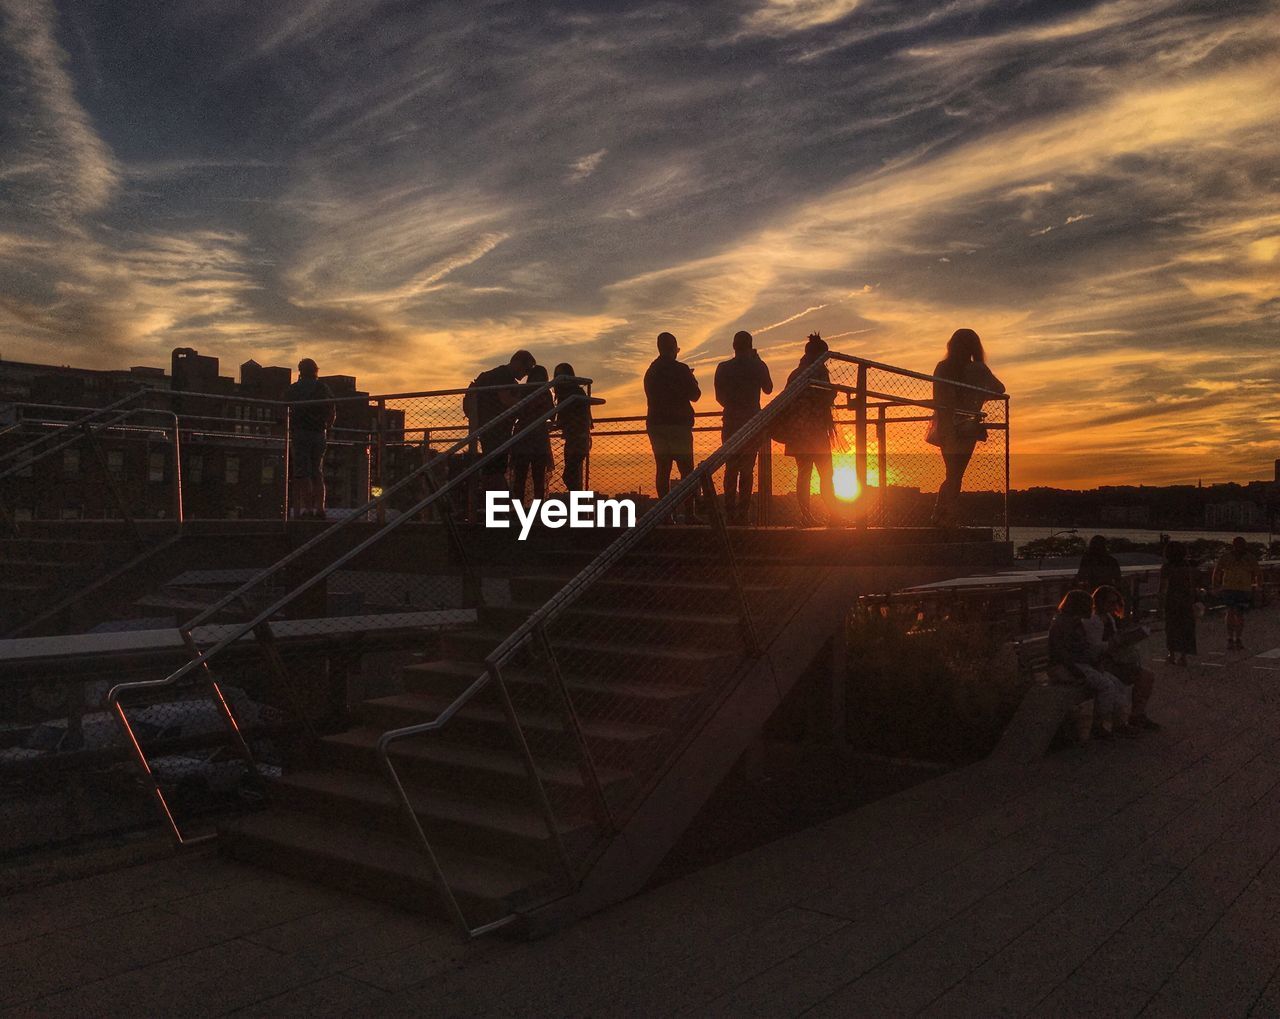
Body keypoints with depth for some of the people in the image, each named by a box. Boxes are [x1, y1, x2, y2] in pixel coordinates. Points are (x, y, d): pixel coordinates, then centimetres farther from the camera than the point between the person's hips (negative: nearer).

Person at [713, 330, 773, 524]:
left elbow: (719, 397, 4)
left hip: (730, 422, 1)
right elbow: (768, 389, 13)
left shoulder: (723, 368, 0)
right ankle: (742, 513, -4)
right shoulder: (758, 366, -3)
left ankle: (730, 513, 6)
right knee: (747, 470, 1)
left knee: (730, 468, 9)